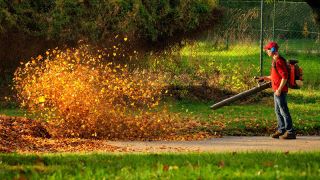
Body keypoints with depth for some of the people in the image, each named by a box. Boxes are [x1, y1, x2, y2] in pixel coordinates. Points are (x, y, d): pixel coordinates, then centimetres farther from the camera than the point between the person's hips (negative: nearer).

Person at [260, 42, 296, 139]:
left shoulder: (279, 61, -18)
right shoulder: (275, 61, 15)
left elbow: (284, 77, -22)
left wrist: (279, 89, -22)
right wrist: (265, 78, 16)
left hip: (280, 91, -11)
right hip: (276, 91, 11)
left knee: (283, 111, -8)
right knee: (278, 111, 16)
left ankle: (290, 132, -5)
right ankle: (281, 130, 24)